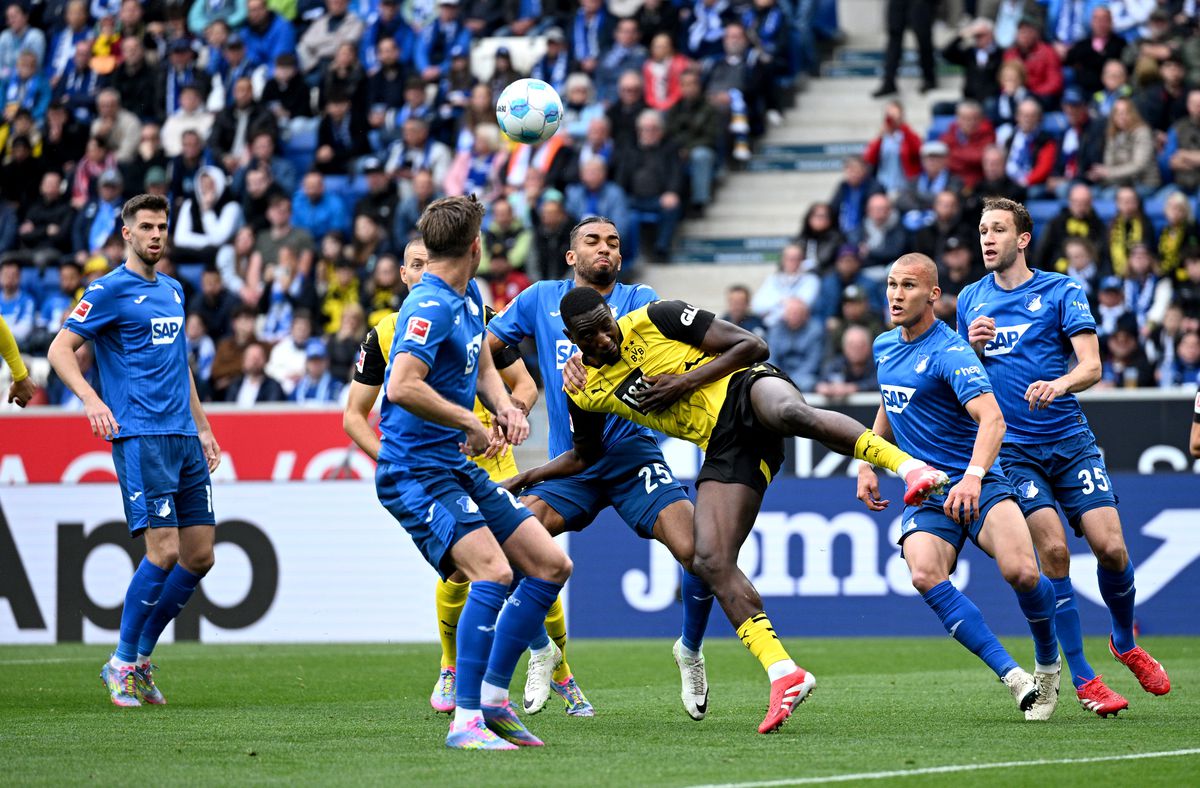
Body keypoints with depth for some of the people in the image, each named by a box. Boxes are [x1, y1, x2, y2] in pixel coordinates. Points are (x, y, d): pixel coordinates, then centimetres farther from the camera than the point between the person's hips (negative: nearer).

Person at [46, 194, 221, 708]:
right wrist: (91, 399, -26)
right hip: (140, 436, -8)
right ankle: (122, 663, -3)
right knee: (164, 551, -15)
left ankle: (141, 658, 16)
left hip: (183, 438, 8)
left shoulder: (173, 291, 19)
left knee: (199, 557, 4)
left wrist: (202, 428, 24)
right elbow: (60, 348, -10)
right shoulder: (109, 291, -4)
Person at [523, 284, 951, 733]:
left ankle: (907, 465, -48)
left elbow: (752, 346, -3)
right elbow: (585, 456, 32)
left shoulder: (656, 319, -3)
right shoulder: (584, 392, 11)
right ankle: (783, 675, -16)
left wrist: (687, 381, -11)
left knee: (790, 412, -43)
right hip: (723, 448, 5)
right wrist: (524, 478, 24)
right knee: (710, 562, -15)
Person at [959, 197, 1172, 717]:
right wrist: (974, 348, -3)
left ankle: (1124, 641, 20)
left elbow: (1091, 366, -7)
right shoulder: (970, 301, 11)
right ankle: (1081, 678, -7)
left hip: (1069, 440, -1)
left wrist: (1059, 384, -28)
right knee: (1053, 549, -16)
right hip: (1012, 451, 1)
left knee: (1111, 548, -10)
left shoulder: (1061, 292, 2)